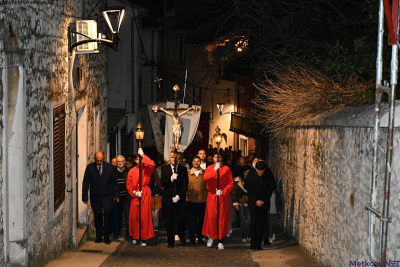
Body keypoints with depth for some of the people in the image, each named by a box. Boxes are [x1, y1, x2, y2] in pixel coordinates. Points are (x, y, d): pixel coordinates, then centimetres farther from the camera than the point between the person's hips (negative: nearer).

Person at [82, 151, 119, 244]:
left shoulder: (110, 167, 1)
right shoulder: (89, 168, 0)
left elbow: (114, 182, 6)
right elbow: (85, 183, 3)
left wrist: (116, 195, 2)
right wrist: (85, 197, -2)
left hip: (107, 197, -1)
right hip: (95, 197, 1)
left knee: (107, 216, -6)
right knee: (97, 217, 5)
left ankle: (107, 237, 5)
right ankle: (99, 236, 17)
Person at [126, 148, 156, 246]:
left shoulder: (147, 169, 2)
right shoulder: (132, 171, 4)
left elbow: (152, 164, -21)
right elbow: (129, 185, 4)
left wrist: (143, 155, -19)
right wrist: (134, 192, -10)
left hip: (145, 195, -1)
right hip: (135, 196, 1)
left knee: (144, 217, -3)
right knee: (134, 217, 4)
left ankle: (143, 238, 2)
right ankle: (135, 237, 17)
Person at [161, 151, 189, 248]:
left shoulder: (183, 169, 5)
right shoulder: (164, 168, 7)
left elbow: (185, 185, 2)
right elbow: (162, 183, -1)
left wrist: (179, 195, -9)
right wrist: (171, 179, -17)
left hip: (180, 199, 0)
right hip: (168, 199, 0)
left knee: (181, 220, -4)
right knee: (169, 221, 1)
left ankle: (182, 237, 22)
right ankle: (170, 241, 13)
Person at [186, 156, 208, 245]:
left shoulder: (205, 173, 7)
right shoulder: (187, 174, 7)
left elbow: (208, 186, 7)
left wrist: (206, 196, -1)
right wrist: (187, 195, 2)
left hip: (202, 201, 0)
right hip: (190, 201, 0)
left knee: (201, 220, 7)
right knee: (191, 221, 0)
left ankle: (200, 239, 19)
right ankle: (192, 239, 9)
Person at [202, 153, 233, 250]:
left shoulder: (226, 169, 5)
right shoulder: (209, 168, 8)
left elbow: (231, 184, 1)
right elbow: (205, 178, -14)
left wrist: (223, 191, -13)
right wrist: (214, 169, -25)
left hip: (223, 196, -1)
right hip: (212, 196, 1)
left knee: (222, 218, -3)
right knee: (211, 217, -2)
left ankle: (220, 241, 2)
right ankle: (211, 237, 20)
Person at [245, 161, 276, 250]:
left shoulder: (269, 175, -6)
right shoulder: (250, 175, -5)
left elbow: (271, 189, -1)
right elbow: (248, 190, -1)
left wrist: (263, 200, -7)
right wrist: (255, 201, -9)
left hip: (264, 203, 0)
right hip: (253, 203, 0)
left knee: (261, 223, -1)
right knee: (253, 222, -9)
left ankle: (259, 244, 4)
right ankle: (253, 243, -2)